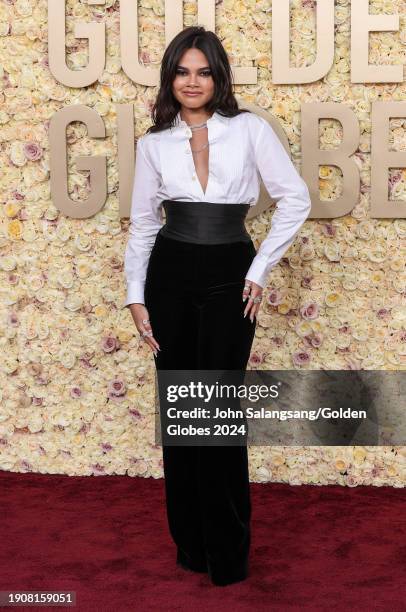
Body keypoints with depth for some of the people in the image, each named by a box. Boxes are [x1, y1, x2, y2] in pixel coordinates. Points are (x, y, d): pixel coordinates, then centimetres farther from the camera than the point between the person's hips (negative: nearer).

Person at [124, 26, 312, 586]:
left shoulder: (249, 129, 0)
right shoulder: (154, 144, 6)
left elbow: (295, 199, -1)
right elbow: (142, 224, 9)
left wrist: (260, 270, -3)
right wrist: (136, 297, 2)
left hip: (229, 277, -2)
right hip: (170, 275, 2)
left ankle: (227, 550, 12)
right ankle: (190, 540, 21)